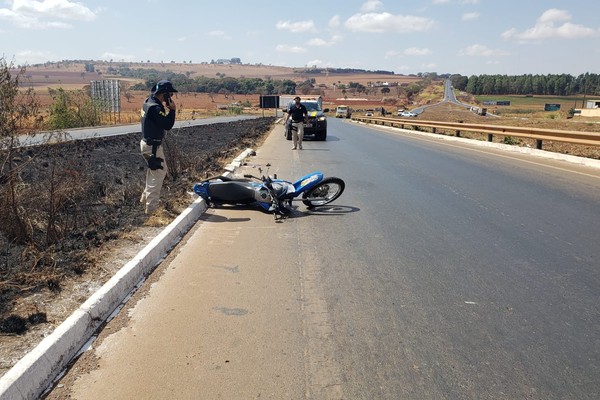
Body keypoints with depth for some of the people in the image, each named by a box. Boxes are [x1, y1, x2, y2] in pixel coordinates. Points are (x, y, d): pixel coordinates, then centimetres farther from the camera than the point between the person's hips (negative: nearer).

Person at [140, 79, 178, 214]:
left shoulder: (148, 102, 7)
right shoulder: (155, 108, -24)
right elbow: (167, 125, -25)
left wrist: (165, 108, 2)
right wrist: (172, 110, -18)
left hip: (147, 143, 10)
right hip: (153, 146, -10)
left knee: (154, 171, 24)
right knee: (158, 174, -3)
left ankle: (146, 197, 35)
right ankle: (151, 207, 1)